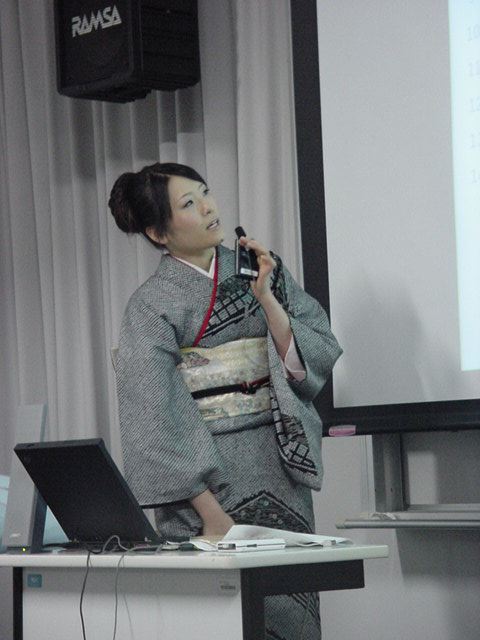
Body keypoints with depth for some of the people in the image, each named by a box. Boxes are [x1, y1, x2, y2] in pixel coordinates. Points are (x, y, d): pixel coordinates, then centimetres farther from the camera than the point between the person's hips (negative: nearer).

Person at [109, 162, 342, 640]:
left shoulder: (263, 269, 8)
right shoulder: (151, 306, -4)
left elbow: (315, 357, 1)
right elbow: (159, 422, -11)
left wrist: (265, 297, -13)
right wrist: (210, 512, -18)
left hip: (281, 470, 4)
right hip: (208, 480, -3)